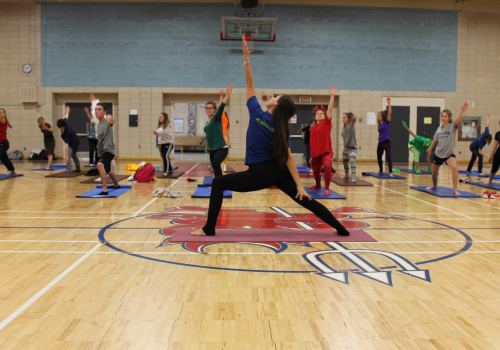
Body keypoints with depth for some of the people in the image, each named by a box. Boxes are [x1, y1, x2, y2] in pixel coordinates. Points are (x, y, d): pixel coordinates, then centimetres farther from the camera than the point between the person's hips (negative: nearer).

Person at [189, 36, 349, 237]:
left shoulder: (257, 113, -5)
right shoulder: (283, 130, 2)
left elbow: (250, 84, 0)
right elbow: (289, 158, -6)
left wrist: (246, 58, 1)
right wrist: (299, 185, -7)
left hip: (260, 174, -4)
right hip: (280, 172, 4)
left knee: (218, 183, 6)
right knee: (306, 201, 13)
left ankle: (209, 228, 3)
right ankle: (341, 229, 17)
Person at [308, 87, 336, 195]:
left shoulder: (327, 123, -1)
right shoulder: (313, 128, 9)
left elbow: (330, 109, -12)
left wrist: (332, 96, -20)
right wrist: (311, 156, 15)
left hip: (326, 152, -5)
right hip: (316, 153, 5)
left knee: (327, 166, -31)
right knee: (315, 171, 19)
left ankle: (327, 189, -21)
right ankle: (318, 185, 51)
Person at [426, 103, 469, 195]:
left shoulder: (452, 126, -9)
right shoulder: (439, 129, 2)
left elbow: (458, 120, -30)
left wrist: (462, 111, -47)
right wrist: (430, 148, 29)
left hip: (449, 154, -4)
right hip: (438, 154, 4)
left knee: (454, 167, -29)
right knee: (434, 172, 14)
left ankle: (455, 190, -21)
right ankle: (434, 185, 45)